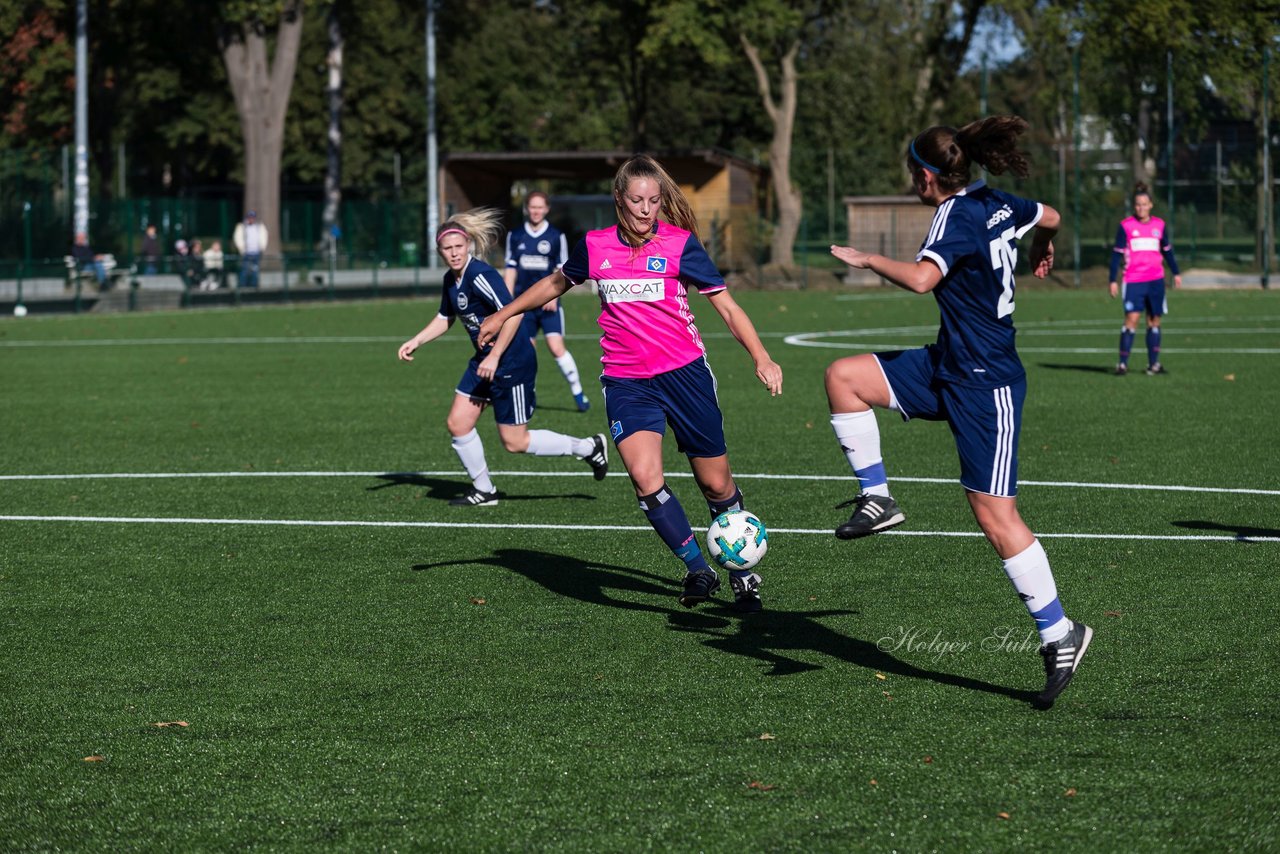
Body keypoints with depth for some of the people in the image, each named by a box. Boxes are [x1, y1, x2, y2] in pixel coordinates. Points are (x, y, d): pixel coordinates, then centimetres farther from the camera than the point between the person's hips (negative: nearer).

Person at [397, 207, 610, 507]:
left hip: (512, 362, -9)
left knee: (515, 443, -2)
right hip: (484, 361, 9)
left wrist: (495, 356, -28)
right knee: (457, 424, 5)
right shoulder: (450, 280, 6)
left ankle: (589, 448, 13)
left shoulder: (480, 276, -23)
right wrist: (416, 342, 14)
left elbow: (513, 313, -29)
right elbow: (445, 318, 24)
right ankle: (483, 490, 22)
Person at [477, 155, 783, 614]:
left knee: (715, 483, 5)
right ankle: (697, 570, -7)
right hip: (626, 382, 1)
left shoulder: (680, 244, -5)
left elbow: (726, 305, -3)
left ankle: (743, 575, 27)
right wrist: (503, 315, 30)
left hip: (684, 372, -1)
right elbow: (556, 283, 24)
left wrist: (761, 358, -16)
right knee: (644, 476, -21)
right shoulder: (595, 246, 3)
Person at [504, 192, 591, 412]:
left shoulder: (556, 236, 2)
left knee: (556, 347, -14)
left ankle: (578, 393, -7)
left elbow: (562, 270, 3)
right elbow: (510, 268, 11)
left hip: (548, 303, -2)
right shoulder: (515, 236, 8)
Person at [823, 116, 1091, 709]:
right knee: (843, 377, 4)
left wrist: (866, 260, -19)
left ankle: (1059, 635, 1)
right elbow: (1050, 218, 26)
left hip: (985, 385, -9)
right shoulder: (997, 206, 6)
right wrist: (1041, 257, 48)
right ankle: (876, 499, 8)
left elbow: (921, 278, -36)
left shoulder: (957, 216, -19)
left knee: (996, 517, -7)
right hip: (948, 368, 9)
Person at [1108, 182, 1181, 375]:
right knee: (1131, 318, -14)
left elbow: (1167, 250, 20)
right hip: (1133, 280, -3)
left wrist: (1176, 273, 21)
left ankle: (1153, 363, 13)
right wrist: (1113, 280, -3)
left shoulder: (1160, 225, 8)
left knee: (1154, 320, 5)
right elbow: (1117, 254, 1)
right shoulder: (1126, 226, -1)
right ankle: (1122, 363, -12)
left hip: (1156, 280, 4)